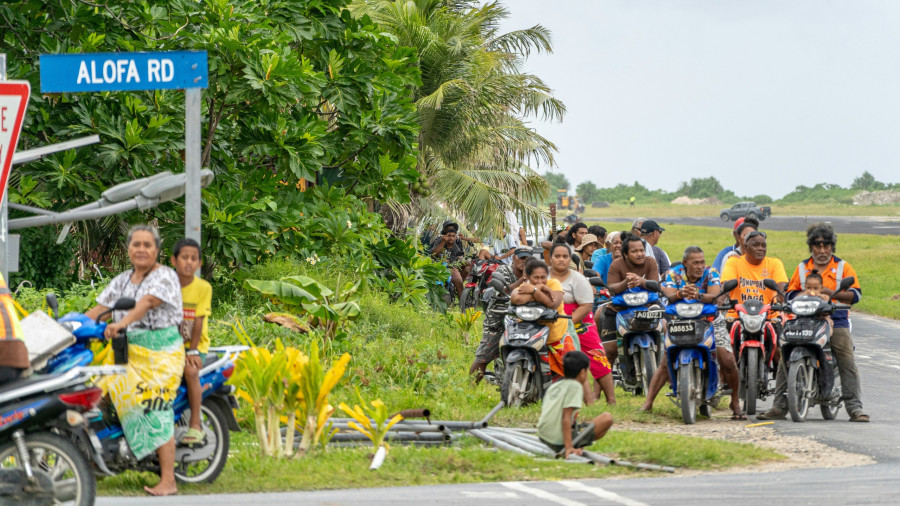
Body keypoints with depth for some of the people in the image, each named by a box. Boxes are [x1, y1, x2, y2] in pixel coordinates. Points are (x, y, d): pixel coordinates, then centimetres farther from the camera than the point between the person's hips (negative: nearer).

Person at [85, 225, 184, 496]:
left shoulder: (165, 276, -7)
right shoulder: (122, 280, 17)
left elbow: (148, 302, -24)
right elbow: (100, 307, 13)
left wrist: (121, 323, -39)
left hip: (160, 353, -8)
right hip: (126, 352, 8)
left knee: (156, 411, -14)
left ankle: (168, 481, -15)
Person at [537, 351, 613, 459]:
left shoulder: (553, 386, 14)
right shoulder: (575, 386, -8)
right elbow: (566, 417, -18)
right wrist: (569, 447, -24)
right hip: (560, 441, -9)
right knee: (607, 418, -2)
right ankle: (570, 448, -14)